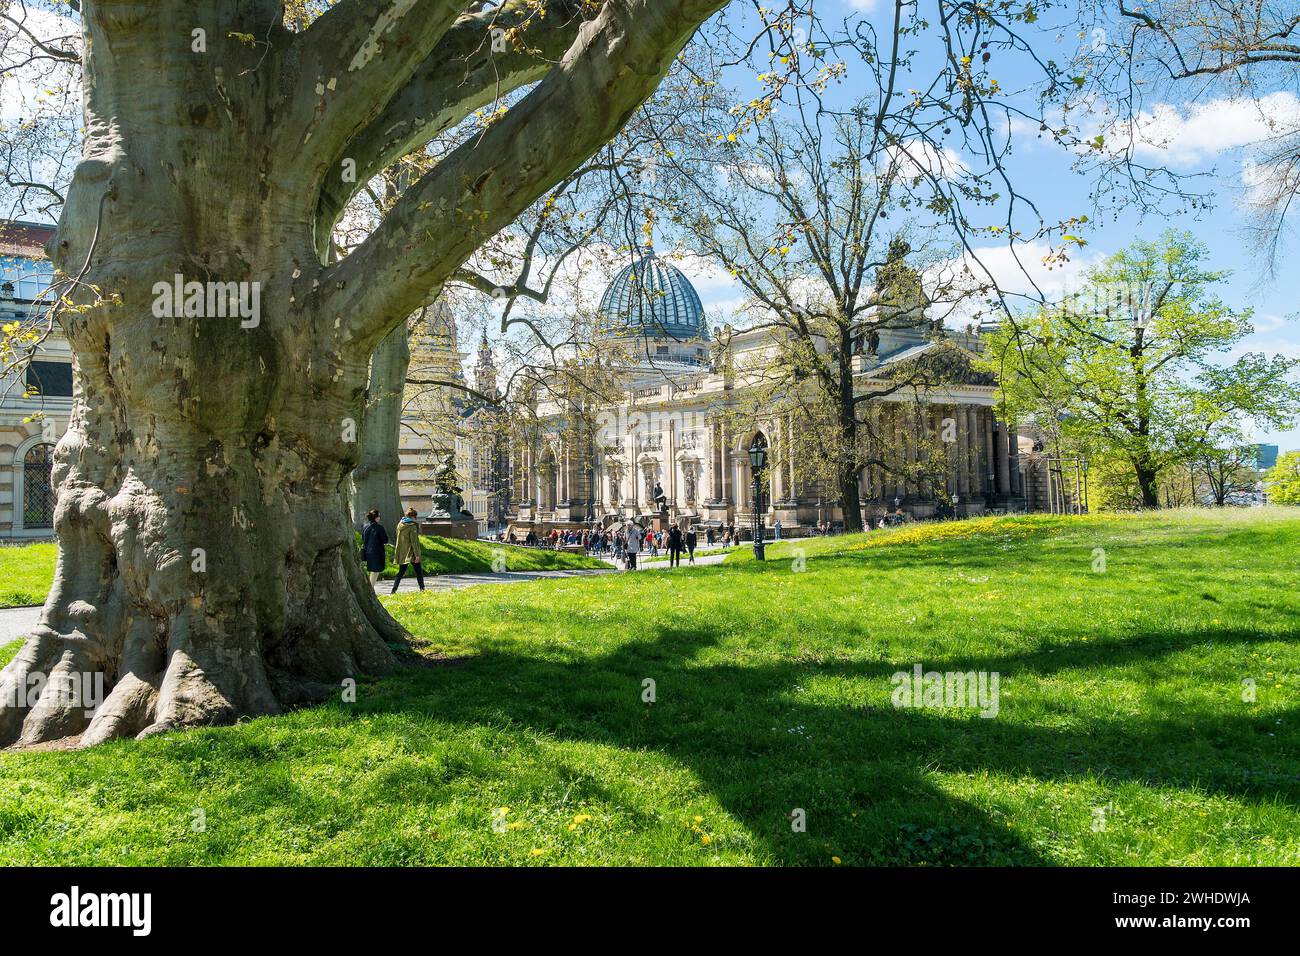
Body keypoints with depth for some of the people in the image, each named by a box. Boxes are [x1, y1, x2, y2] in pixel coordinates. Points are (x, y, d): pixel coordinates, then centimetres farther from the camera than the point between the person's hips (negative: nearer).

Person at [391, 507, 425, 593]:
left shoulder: (400, 524, 5)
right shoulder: (412, 526, -15)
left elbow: (398, 538, 14)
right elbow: (414, 541, -17)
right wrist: (417, 554, -15)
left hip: (401, 553, 6)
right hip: (411, 553, -6)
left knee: (401, 572, 11)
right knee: (419, 572, 6)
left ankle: (394, 590, 2)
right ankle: (422, 589, 9)